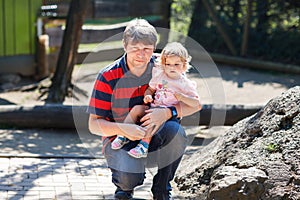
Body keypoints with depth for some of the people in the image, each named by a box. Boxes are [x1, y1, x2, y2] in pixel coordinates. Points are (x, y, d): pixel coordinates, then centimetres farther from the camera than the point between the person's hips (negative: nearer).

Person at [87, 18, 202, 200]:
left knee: (175, 130, -31)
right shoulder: (108, 77, -12)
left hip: (155, 137, 3)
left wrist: (168, 113, -28)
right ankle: (124, 185, 9)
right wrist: (123, 129, -32)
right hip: (120, 139, -2)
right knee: (129, 175, -34)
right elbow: (94, 124, -11)